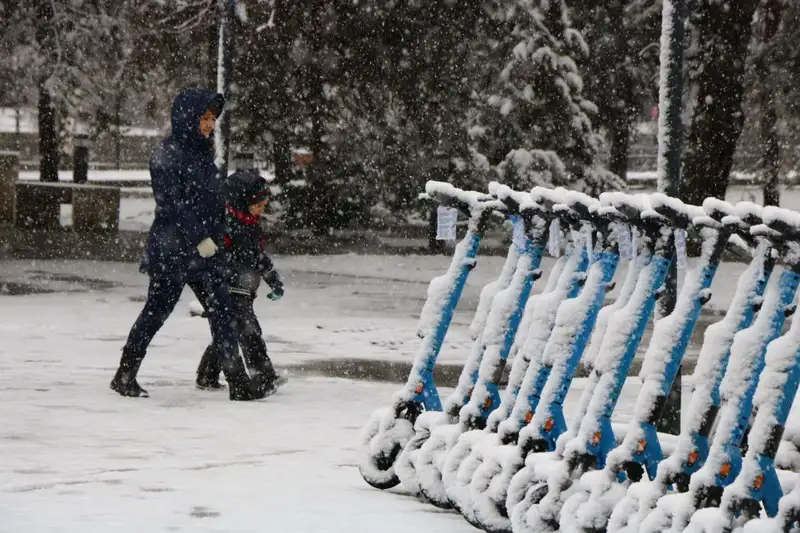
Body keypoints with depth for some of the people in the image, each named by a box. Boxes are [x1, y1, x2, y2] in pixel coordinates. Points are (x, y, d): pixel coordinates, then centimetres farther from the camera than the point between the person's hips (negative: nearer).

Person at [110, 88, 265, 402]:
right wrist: (199, 237, -23)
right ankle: (125, 376, 11)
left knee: (221, 311, 1)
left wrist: (213, 237, 18)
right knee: (157, 310, -1)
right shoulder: (167, 155, -11)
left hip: (204, 249, 8)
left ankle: (238, 381, 1)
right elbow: (171, 203, -19)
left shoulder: (202, 153, 14)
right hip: (171, 249, -8)